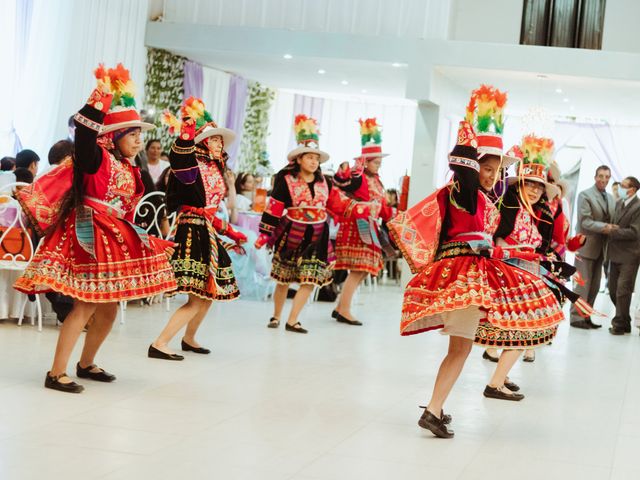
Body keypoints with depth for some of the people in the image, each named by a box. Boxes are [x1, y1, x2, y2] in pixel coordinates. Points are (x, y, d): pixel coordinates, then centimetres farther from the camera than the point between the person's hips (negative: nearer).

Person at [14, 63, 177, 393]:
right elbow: (85, 132, -28)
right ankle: (56, 373, -7)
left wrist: (140, 241, 22)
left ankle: (86, 364, 29)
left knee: (109, 306, 12)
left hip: (115, 239, 9)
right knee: (86, 305, -12)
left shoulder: (128, 169, 13)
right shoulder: (98, 158, -10)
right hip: (90, 236, -9)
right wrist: (100, 100, -26)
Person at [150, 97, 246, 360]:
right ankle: (159, 344, -12)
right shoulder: (193, 166, -11)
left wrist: (230, 232, 26)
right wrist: (186, 132, -49)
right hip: (191, 232, -10)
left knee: (210, 292, 19)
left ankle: (189, 339, 36)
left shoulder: (214, 170, 16)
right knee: (197, 298, -14)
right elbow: (180, 163, -38)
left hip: (207, 234, 10)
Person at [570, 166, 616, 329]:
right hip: (586, 246, -7)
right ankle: (576, 317, 0)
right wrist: (604, 227, -26)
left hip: (600, 248, 7)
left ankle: (586, 317, 17)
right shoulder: (585, 195, -8)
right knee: (583, 285, -5)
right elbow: (585, 221, -16)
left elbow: (611, 221, 15)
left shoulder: (610, 198, 14)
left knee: (594, 286, 10)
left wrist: (612, 228, -7)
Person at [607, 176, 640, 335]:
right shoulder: (619, 203, 8)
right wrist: (610, 228, 3)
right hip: (616, 254, 8)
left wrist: (612, 231, -18)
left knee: (622, 292, -4)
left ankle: (620, 324, 7)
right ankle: (623, 321, 27)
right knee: (613, 290, 13)